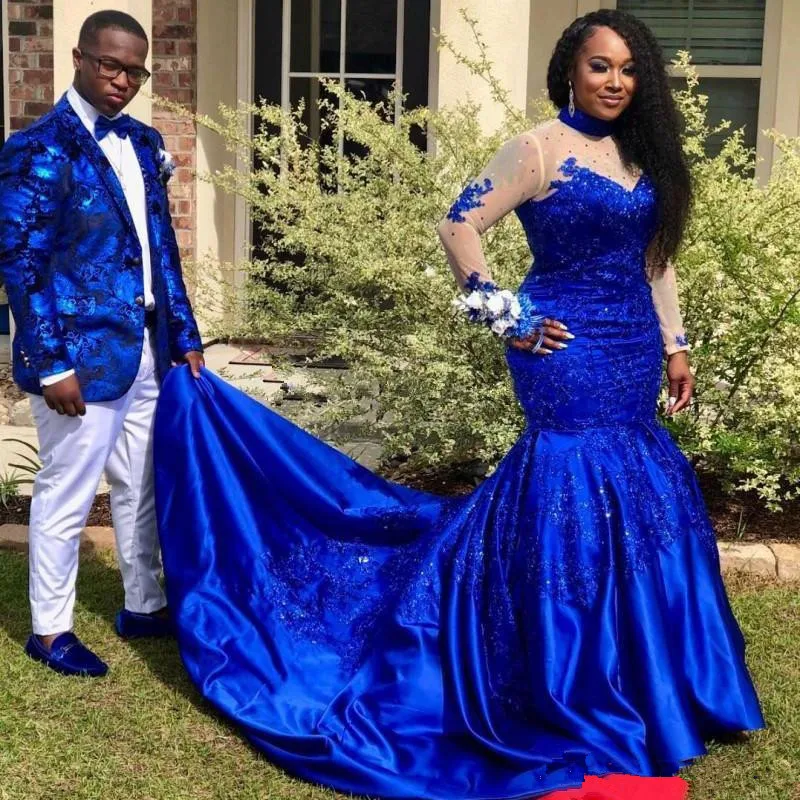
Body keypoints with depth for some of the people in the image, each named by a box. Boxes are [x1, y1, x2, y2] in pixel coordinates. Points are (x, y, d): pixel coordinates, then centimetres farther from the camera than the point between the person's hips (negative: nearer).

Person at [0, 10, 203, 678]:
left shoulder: (143, 143, 10)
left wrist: (184, 336, 13)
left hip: (147, 347, 7)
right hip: (82, 354, -7)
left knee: (142, 487, 17)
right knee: (67, 495, 4)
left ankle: (144, 606, 33)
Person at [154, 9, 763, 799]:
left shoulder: (641, 153, 11)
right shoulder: (540, 149, -10)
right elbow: (458, 225, -12)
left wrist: (674, 347, 15)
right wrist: (510, 322, -12)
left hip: (632, 357, 8)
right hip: (570, 354, -7)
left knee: (633, 504, 13)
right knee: (577, 504, -4)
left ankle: (634, 687, 29)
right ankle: (571, 705, 11)